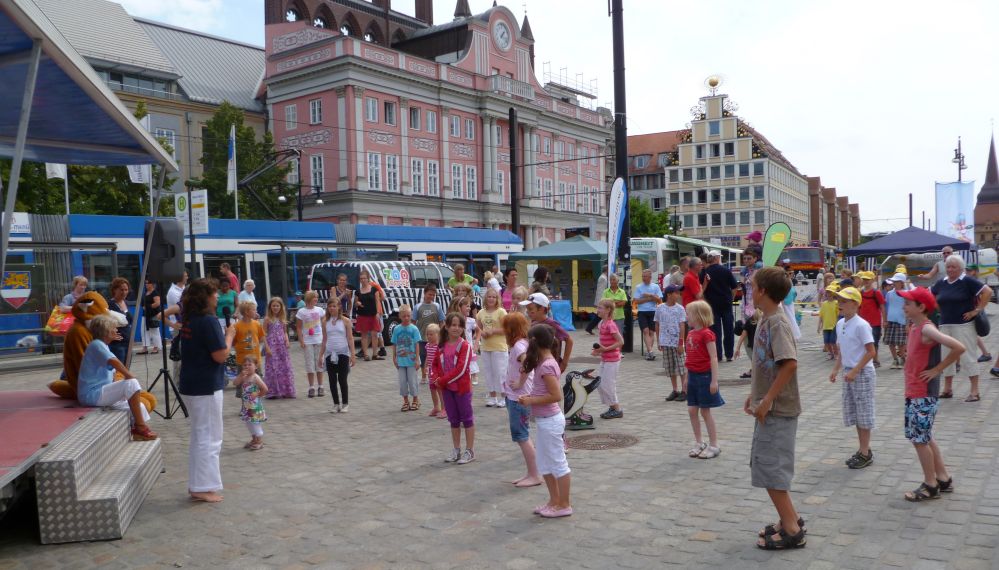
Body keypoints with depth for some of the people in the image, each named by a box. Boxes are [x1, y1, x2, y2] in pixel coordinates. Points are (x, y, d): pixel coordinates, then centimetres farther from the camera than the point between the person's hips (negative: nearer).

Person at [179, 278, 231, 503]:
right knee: (209, 438, 1)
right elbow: (220, 356, -21)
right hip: (206, 386, -9)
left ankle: (197, 484, 27)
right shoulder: (209, 321, -18)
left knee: (199, 436, 19)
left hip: (190, 385, 9)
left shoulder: (188, 320, 7)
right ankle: (203, 488, 6)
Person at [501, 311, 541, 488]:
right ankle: (531, 473, 22)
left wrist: (520, 383, -26)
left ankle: (535, 476, 5)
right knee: (522, 436, 15)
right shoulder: (523, 343, 11)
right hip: (515, 396, 10)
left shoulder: (518, 345, -18)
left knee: (522, 436, -2)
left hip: (519, 397, -10)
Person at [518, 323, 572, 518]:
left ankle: (564, 505, 14)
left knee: (558, 463, 3)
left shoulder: (546, 366, -22)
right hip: (544, 420, 10)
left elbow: (556, 395, -27)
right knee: (544, 464, 18)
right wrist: (530, 397, 3)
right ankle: (554, 501, 28)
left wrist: (531, 401, -19)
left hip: (550, 421, -10)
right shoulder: (547, 363, 8)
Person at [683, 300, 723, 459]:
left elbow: (713, 358, -17)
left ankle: (713, 446, 13)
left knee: (705, 411, 1)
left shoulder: (706, 334, -15)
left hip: (704, 376, -7)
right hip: (693, 376, 7)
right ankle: (699, 443, 22)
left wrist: (714, 380, -20)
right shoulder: (691, 334, 8)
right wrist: (687, 377, 16)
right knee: (692, 410, 9)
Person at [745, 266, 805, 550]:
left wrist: (767, 400, -24)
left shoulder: (777, 323, -19)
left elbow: (789, 364, -29)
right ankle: (791, 519, 28)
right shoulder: (766, 320, 9)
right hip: (769, 408, 10)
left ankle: (792, 531, 8)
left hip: (777, 410, -10)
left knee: (770, 469, -3)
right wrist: (754, 394, 15)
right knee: (768, 467, 17)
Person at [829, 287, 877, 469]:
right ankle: (863, 450, 25)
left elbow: (871, 352, -18)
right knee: (853, 414, 13)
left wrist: (855, 371, -20)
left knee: (864, 414, 1)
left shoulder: (861, 325, -17)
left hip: (863, 374, -8)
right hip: (849, 373, 8)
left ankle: (865, 454, 11)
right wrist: (836, 369, 8)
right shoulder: (840, 324, 7)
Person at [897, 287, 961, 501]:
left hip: (923, 395, -9)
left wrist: (937, 369, -19)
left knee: (919, 439, 0)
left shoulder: (927, 329, -19)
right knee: (925, 437, 18)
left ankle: (930, 486, 13)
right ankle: (943, 479, 30)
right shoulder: (915, 327, 8)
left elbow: (958, 347, -29)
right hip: (914, 393, 9)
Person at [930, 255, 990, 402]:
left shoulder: (968, 281, -7)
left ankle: (975, 391, 3)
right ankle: (947, 389, 21)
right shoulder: (941, 283, 9)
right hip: (945, 325, 6)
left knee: (966, 356, -5)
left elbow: (988, 292, -14)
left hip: (963, 325, -6)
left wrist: (977, 310, -14)